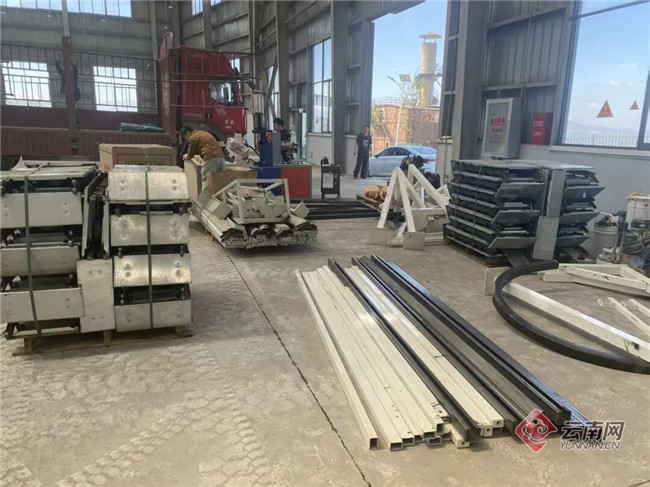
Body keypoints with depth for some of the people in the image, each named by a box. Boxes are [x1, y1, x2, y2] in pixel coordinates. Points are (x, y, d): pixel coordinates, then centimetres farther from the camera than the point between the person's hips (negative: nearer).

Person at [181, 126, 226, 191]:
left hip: (210, 158, -8)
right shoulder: (203, 133, 28)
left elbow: (190, 155, 11)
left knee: (206, 182, -4)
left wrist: (186, 156, 33)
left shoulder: (193, 137, 2)